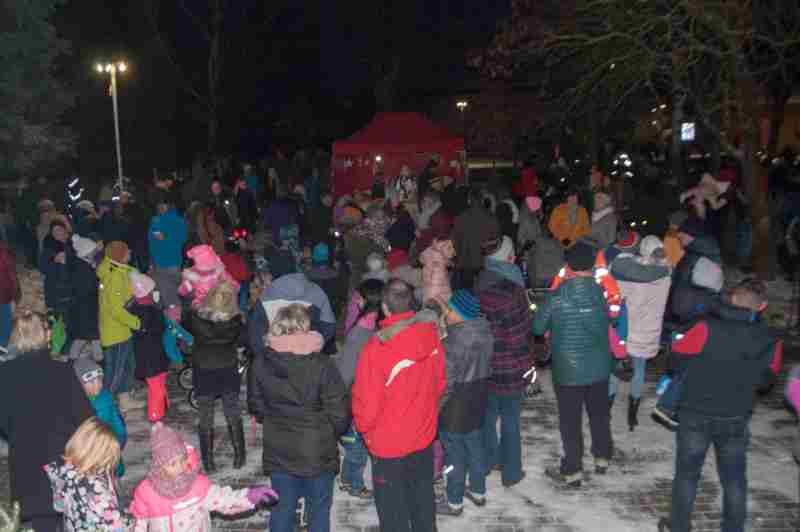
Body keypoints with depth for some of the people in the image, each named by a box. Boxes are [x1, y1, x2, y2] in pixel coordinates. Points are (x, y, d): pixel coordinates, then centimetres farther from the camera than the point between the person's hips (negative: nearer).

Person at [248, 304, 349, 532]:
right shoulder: (322, 365, -20)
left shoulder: (261, 363, -8)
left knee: (283, 507, 18)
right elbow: (339, 414, -16)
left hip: (278, 452, 3)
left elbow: (256, 405, 5)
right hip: (318, 453, -3)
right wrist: (333, 432, 5)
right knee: (319, 509, 16)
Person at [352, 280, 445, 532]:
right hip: (424, 438, 5)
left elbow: (366, 403, -19)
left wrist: (363, 427, 2)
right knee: (423, 498, 24)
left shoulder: (376, 348, -28)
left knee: (393, 508, 15)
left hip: (389, 445, -5)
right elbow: (439, 383, 2)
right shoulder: (431, 335, -13)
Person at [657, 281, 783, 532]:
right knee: (734, 478, 19)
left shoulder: (708, 328, -23)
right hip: (736, 420, 2)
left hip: (696, 416, -2)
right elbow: (768, 377, 6)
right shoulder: (771, 341, -10)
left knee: (687, 473, 15)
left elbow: (679, 349, -8)